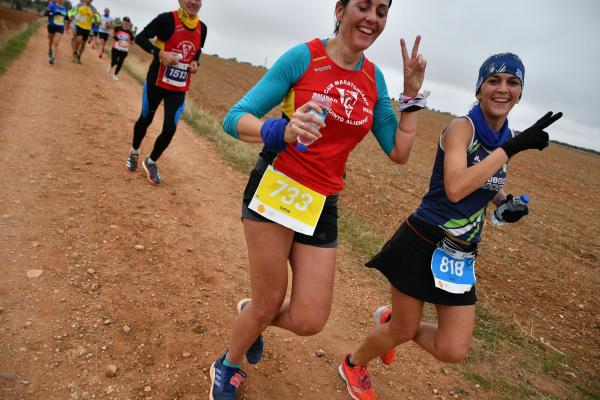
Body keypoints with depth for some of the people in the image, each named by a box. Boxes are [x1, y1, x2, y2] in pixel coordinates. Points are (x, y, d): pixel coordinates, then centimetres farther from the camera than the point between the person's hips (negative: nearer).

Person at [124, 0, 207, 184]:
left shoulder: (202, 29, 2)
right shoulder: (167, 19, -13)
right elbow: (140, 38, -12)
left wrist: (195, 63, -2)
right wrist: (160, 53, -26)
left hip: (179, 88, 3)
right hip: (157, 82, -3)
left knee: (170, 128, -4)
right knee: (146, 119, 14)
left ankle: (151, 162, 21)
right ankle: (134, 153, 41)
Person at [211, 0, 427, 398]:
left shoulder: (374, 77, 7)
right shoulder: (303, 56, -8)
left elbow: (399, 151, 8)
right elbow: (235, 119, -11)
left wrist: (412, 92, 2)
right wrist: (281, 131, -30)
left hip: (322, 206, 5)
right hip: (276, 189, -4)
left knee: (309, 321, 4)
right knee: (268, 306, 5)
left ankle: (251, 314, 38)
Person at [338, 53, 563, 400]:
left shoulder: (507, 138, 7)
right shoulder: (462, 127, -14)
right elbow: (455, 188, -30)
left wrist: (505, 201, 5)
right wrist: (512, 148, -27)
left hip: (462, 254, 7)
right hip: (424, 242, -6)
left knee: (453, 351, 4)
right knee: (403, 332, 10)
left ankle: (391, 320, 33)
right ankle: (354, 364, 42)